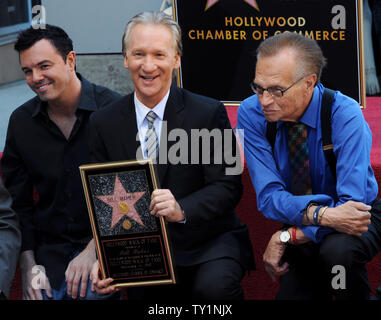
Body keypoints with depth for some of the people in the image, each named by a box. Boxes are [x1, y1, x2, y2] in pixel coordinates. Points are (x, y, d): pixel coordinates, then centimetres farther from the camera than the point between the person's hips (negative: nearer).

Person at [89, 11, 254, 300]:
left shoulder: (209, 114, -5)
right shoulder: (104, 124, 4)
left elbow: (227, 187, -8)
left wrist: (182, 210, -28)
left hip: (208, 243, -2)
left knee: (213, 287, -31)